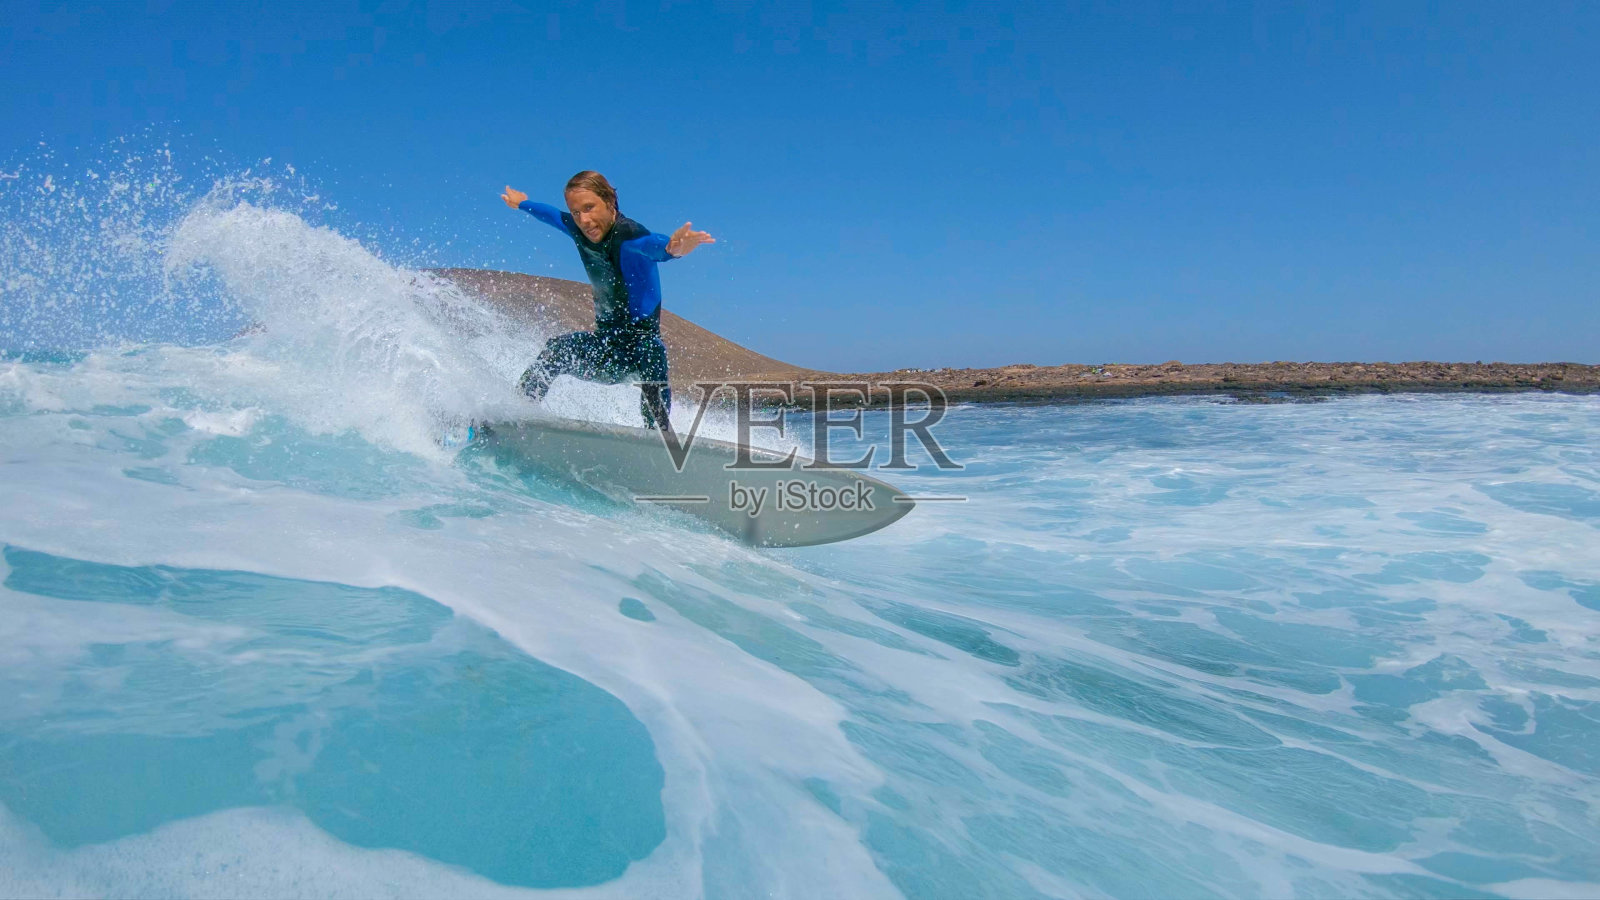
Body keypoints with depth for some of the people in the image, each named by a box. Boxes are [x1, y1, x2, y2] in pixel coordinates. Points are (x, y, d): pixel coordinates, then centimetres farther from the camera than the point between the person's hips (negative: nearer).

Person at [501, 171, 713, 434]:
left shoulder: (627, 234, -21)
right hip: (607, 345, 8)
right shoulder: (580, 231, 1)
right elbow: (552, 215, 26)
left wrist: (671, 248, -71)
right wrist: (522, 203, 46)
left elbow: (652, 244, -47)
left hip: (640, 342, -8)